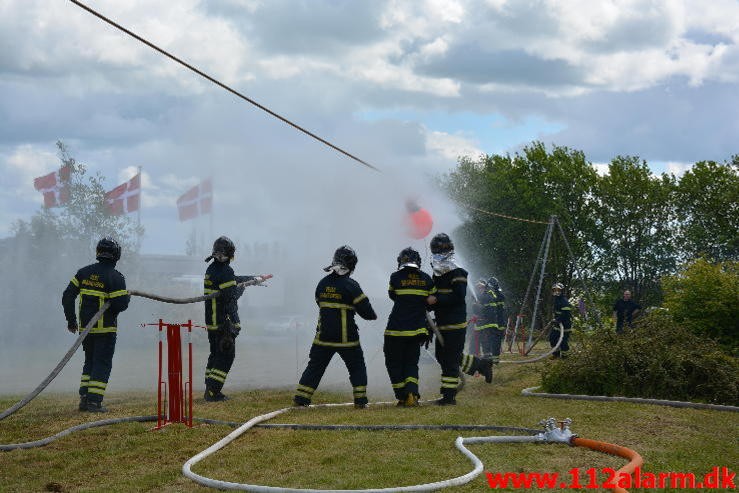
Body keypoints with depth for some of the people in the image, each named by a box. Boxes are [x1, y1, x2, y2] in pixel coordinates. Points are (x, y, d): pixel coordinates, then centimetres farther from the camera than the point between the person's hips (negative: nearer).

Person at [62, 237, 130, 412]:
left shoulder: (84, 272, 4)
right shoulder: (115, 277, -12)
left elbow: (67, 297, 5)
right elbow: (121, 304, -18)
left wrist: (71, 320, 14)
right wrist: (127, 297, 5)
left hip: (85, 326, 5)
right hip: (105, 329, -5)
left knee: (90, 362, 18)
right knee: (102, 364, 1)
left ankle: (84, 398, 13)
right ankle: (94, 401, -4)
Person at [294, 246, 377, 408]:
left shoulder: (322, 284, 4)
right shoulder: (350, 285, -13)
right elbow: (365, 310, -10)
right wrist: (372, 315, 11)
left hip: (324, 335, 4)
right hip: (346, 338, -4)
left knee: (315, 366, 11)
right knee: (357, 367, 11)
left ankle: (301, 398, 7)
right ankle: (360, 399, 6)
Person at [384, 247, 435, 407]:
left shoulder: (396, 277, -6)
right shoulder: (426, 279, 1)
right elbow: (433, 301, 9)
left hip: (396, 329, -3)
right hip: (417, 330, 3)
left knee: (394, 363, 10)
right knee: (411, 363, 13)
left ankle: (402, 397, 5)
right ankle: (412, 394, -7)